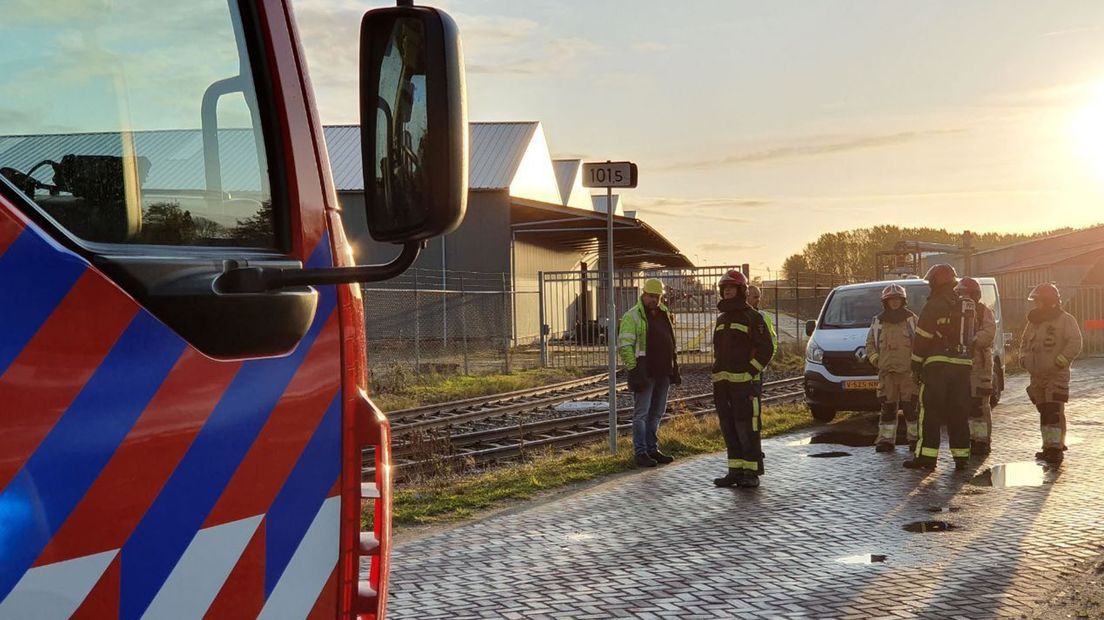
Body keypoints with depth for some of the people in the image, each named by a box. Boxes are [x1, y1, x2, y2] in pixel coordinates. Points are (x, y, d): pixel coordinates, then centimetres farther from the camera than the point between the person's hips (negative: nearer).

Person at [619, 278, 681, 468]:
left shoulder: (664, 314, 14)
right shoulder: (633, 316, -9)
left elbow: (671, 343, 23)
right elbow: (624, 345, -14)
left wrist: (674, 368, 18)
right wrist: (633, 370, -19)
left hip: (663, 373, 7)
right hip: (644, 372, -7)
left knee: (656, 413, 13)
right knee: (641, 413, -4)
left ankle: (652, 449, 22)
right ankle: (640, 453, 0)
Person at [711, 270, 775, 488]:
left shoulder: (753, 317, -3)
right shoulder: (721, 319, 19)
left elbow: (766, 349, -6)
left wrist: (750, 373, -13)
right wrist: (716, 375, 15)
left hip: (745, 382, -7)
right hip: (722, 383, 7)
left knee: (747, 428, -7)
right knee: (729, 429, 8)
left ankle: (752, 472, -3)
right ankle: (735, 469, 14)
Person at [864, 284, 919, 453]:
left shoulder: (912, 320, 7)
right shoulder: (877, 323, 13)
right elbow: (870, 344, 20)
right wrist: (875, 359, 3)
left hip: (909, 371, -2)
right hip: (887, 371, 2)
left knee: (911, 407, -3)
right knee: (888, 407, 2)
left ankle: (915, 438, 6)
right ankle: (886, 439, 6)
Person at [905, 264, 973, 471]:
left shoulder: (934, 306, -8)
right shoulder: (967, 307, 12)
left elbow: (922, 338, -9)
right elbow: (970, 336, 18)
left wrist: (916, 363, -3)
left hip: (938, 364, -6)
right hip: (963, 365, 6)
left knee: (930, 412, -4)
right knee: (958, 413, 10)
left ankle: (927, 456, -7)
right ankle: (961, 456, 10)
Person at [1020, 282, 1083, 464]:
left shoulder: (1066, 320, -6)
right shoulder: (1034, 321, 16)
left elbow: (1074, 345, -14)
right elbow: (1024, 343, 26)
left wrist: (1059, 362, -20)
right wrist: (1025, 359, 8)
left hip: (1057, 376, -7)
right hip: (1037, 376, 7)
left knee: (1054, 412, -13)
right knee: (1044, 412, 11)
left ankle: (1056, 448, -14)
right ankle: (1049, 447, 19)